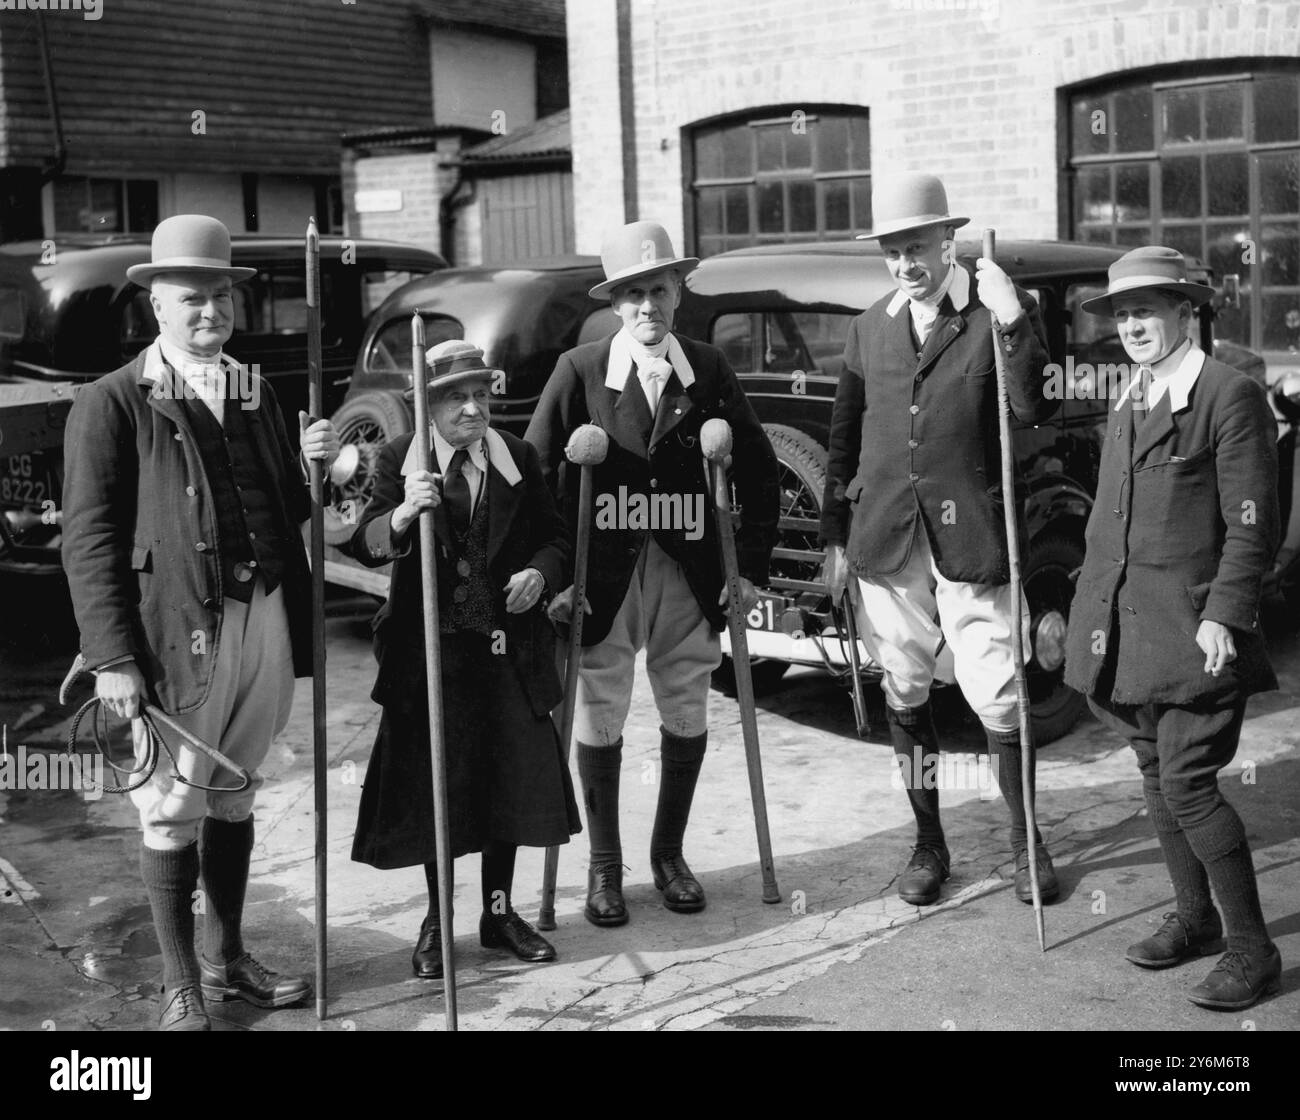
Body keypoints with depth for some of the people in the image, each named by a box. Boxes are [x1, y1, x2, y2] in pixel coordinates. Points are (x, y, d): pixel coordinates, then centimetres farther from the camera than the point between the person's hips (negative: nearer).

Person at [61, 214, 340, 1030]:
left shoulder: (257, 394, 13)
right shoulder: (113, 403, -4)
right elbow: (90, 539, -8)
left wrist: (313, 466, -4)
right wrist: (114, 657, -14)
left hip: (265, 620, 5)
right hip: (175, 629, -5)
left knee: (234, 797, 17)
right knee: (173, 807, 4)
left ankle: (228, 958, 32)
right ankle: (181, 985, 19)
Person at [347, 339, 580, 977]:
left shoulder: (517, 458, 4)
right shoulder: (399, 460, -3)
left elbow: (555, 537, 10)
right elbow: (365, 546, -14)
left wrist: (541, 572, -12)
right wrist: (400, 517, -34)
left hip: (508, 651, 2)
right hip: (429, 652, -2)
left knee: (509, 781, 10)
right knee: (433, 786, 7)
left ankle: (499, 912, 28)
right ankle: (437, 922, 24)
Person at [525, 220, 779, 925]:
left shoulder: (708, 371, 1)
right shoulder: (579, 371, -6)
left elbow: (759, 471, 6)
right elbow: (534, 474, -4)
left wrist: (751, 567, 2)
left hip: (688, 575, 2)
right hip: (602, 575, -2)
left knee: (686, 717, 10)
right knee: (599, 720, 5)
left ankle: (669, 853, 29)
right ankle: (604, 866, 22)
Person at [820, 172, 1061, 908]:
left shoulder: (1000, 310, -2)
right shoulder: (871, 328, 11)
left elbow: (1037, 411, -13)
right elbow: (845, 437, 14)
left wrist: (1014, 324, -25)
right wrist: (835, 538, 13)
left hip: (970, 537, -4)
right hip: (886, 541, 4)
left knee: (997, 700, -2)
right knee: (904, 697, 11)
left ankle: (1026, 842, 18)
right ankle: (930, 844, 26)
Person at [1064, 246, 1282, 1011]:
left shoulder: (1231, 396, -8)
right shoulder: (1129, 406, 16)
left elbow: (1253, 525, -11)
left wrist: (1222, 616, -18)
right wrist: (1094, 608, 16)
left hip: (1194, 631, -7)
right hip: (1127, 627, 8)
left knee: (1188, 785, -9)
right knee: (1157, 780, 13)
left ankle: (1252, 948, 4)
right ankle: (1195, 917, 28)